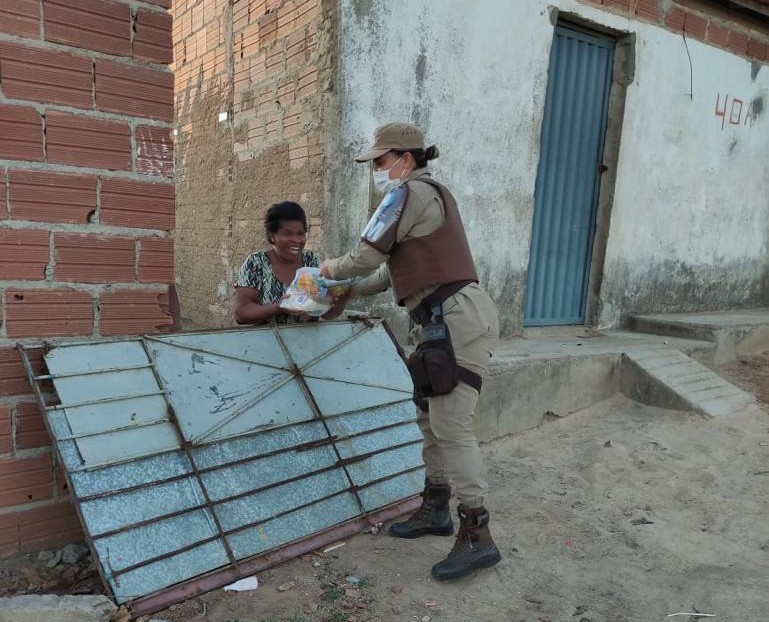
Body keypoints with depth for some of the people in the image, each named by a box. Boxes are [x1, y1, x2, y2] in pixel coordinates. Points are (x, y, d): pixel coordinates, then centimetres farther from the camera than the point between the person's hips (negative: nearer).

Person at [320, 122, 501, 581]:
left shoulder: (409, 194, -8)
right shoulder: (427, 195, 24)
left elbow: (368, 255, -8)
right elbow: (394, 268, 24)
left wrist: (332, 269, 13)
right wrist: (347, 292, 21)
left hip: (458, 318, -11)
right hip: (443, 320, 11)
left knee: (450, 424, -11)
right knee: (431, 418, 14)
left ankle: (478, 536, -4)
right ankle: (436, 510, 26)